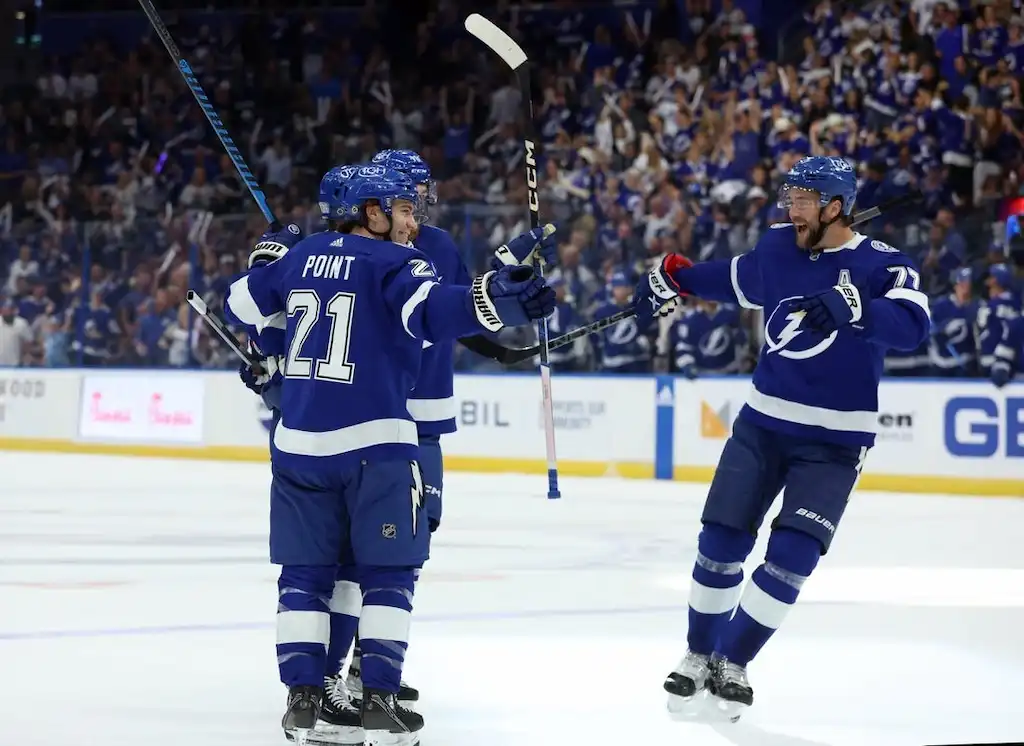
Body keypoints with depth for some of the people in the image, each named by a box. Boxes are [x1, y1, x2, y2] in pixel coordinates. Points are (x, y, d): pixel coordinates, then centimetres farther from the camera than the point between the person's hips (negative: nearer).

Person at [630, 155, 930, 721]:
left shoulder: (883, 266, -14)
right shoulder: (778, 248, 2)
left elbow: (912, 324, -32)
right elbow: (735, 280, 24)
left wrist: (850, 307, -46)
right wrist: (670, 278, 30)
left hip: (834, 440, -4)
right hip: (763, 423, 4)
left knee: (791, 557, -12)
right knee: (720, 542, 1)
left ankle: (731, 663, 1)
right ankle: (699, 656, 17)